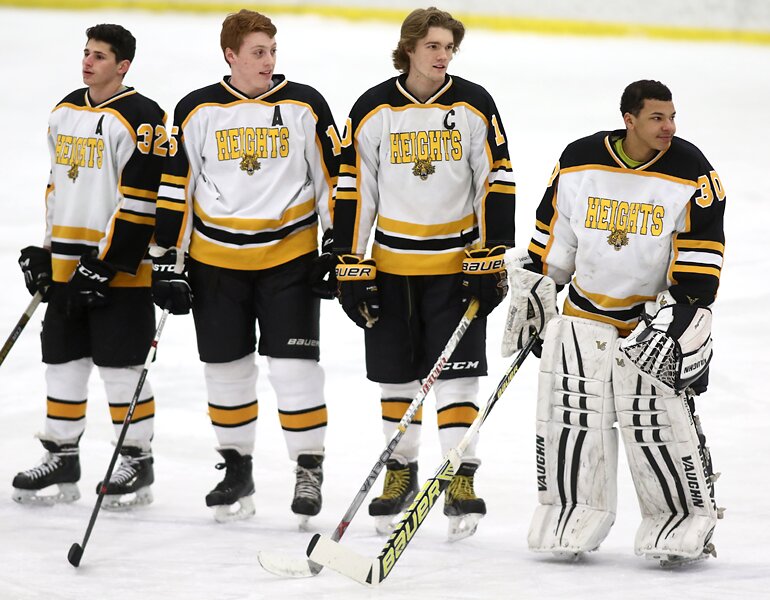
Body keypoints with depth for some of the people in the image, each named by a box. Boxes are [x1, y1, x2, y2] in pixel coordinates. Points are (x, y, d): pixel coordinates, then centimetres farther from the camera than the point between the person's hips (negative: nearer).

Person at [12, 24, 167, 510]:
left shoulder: (141, 119, -14)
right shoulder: (65, 114, 13)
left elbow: (141, 199, -17)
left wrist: (106, 263, -19)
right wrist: (46, 251, 17)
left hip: (121, 265, -8)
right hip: (68, 265, 8)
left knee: (121, 366, -2)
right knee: (63, 362, 11)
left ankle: (138, 462, 10)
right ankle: (62, 461, 20)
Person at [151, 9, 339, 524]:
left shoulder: (306, 106, -2)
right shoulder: (197, 112, -1)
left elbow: (333, 179, 3)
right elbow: (175, 188, 4)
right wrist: (169, 262, 1)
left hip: (290, 257, -1)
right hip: (216, 262, 2)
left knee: (295, 365, -6)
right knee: (228, 368, 8)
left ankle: (310, 469, 7)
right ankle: (237, 471, 22)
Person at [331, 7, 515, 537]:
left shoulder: (474, 106, -4)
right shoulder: (373, 111, -3)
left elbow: (496, 184, -3)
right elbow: (352, 191, 1)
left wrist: (491, 260, -8)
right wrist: (351, 268, -2)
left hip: (456, 264, -1)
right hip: (391, 266, 2)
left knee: (456, 373, -5)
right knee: (397, 375, 8)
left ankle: (461, 479, -1)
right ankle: (401, 473, 22)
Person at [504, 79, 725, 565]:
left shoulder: (691, 173, -11)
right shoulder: (580, 161, -3)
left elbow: (701, 253, -11)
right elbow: (553, 232, 9)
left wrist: (684, 314, -19)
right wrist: (533, 291, 10)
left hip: (656, 308, -3)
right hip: (586, 309, 3)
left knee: (660, 421, -9)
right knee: (571, 415, 1)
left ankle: (687, 519, 4)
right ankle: (571, 517, 15)